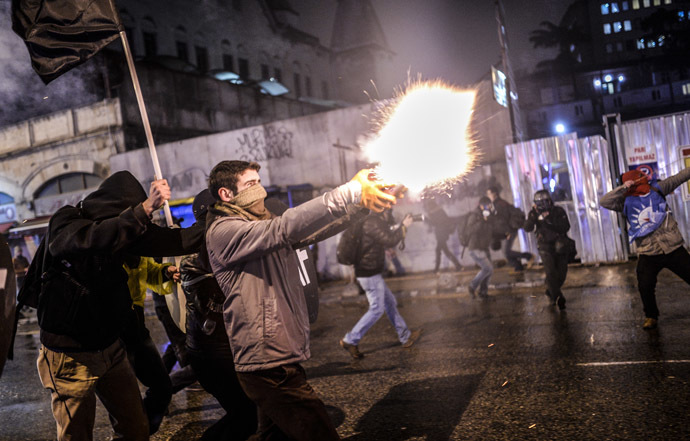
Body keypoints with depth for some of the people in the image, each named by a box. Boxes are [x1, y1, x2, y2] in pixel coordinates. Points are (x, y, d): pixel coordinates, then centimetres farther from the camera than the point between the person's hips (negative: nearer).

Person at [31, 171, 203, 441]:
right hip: (70, 355, -6)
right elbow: (93, 239, -37)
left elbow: (162, 241, 5)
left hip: (110, 348, 6)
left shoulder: (116, 226, 3)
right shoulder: (64, 223, -15)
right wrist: (145, 209, -47)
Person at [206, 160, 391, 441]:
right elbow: (286, 228, -25)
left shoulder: (263, 226, 16)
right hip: (269, 365, -9)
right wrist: (351, 192, -27)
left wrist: (361, 200, -6)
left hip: (280, 359, 9)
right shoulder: (224, 231, -12)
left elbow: (317, 229, 8)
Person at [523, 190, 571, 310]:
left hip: (560, 245, 1)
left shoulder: (558, 211, -8)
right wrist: (533, 216, -33)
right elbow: (527, 228, -20)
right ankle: (558, 298, -10)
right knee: (550, 273, -15)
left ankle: (550, 292, 31)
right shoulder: (534, 213, -5)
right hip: (545, 247, -1)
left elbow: (566, 227, -20)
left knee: (561, 274, 6)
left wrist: (551, 221, -30)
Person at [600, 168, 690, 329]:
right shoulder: (626, 201, -2)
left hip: (674, 249, 2)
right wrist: (623, 188, -17)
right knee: (645, 287, -6)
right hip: (648, 255, -2)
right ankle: (651, 316, 19)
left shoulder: (657, 189, 6)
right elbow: (604, 202, -14)